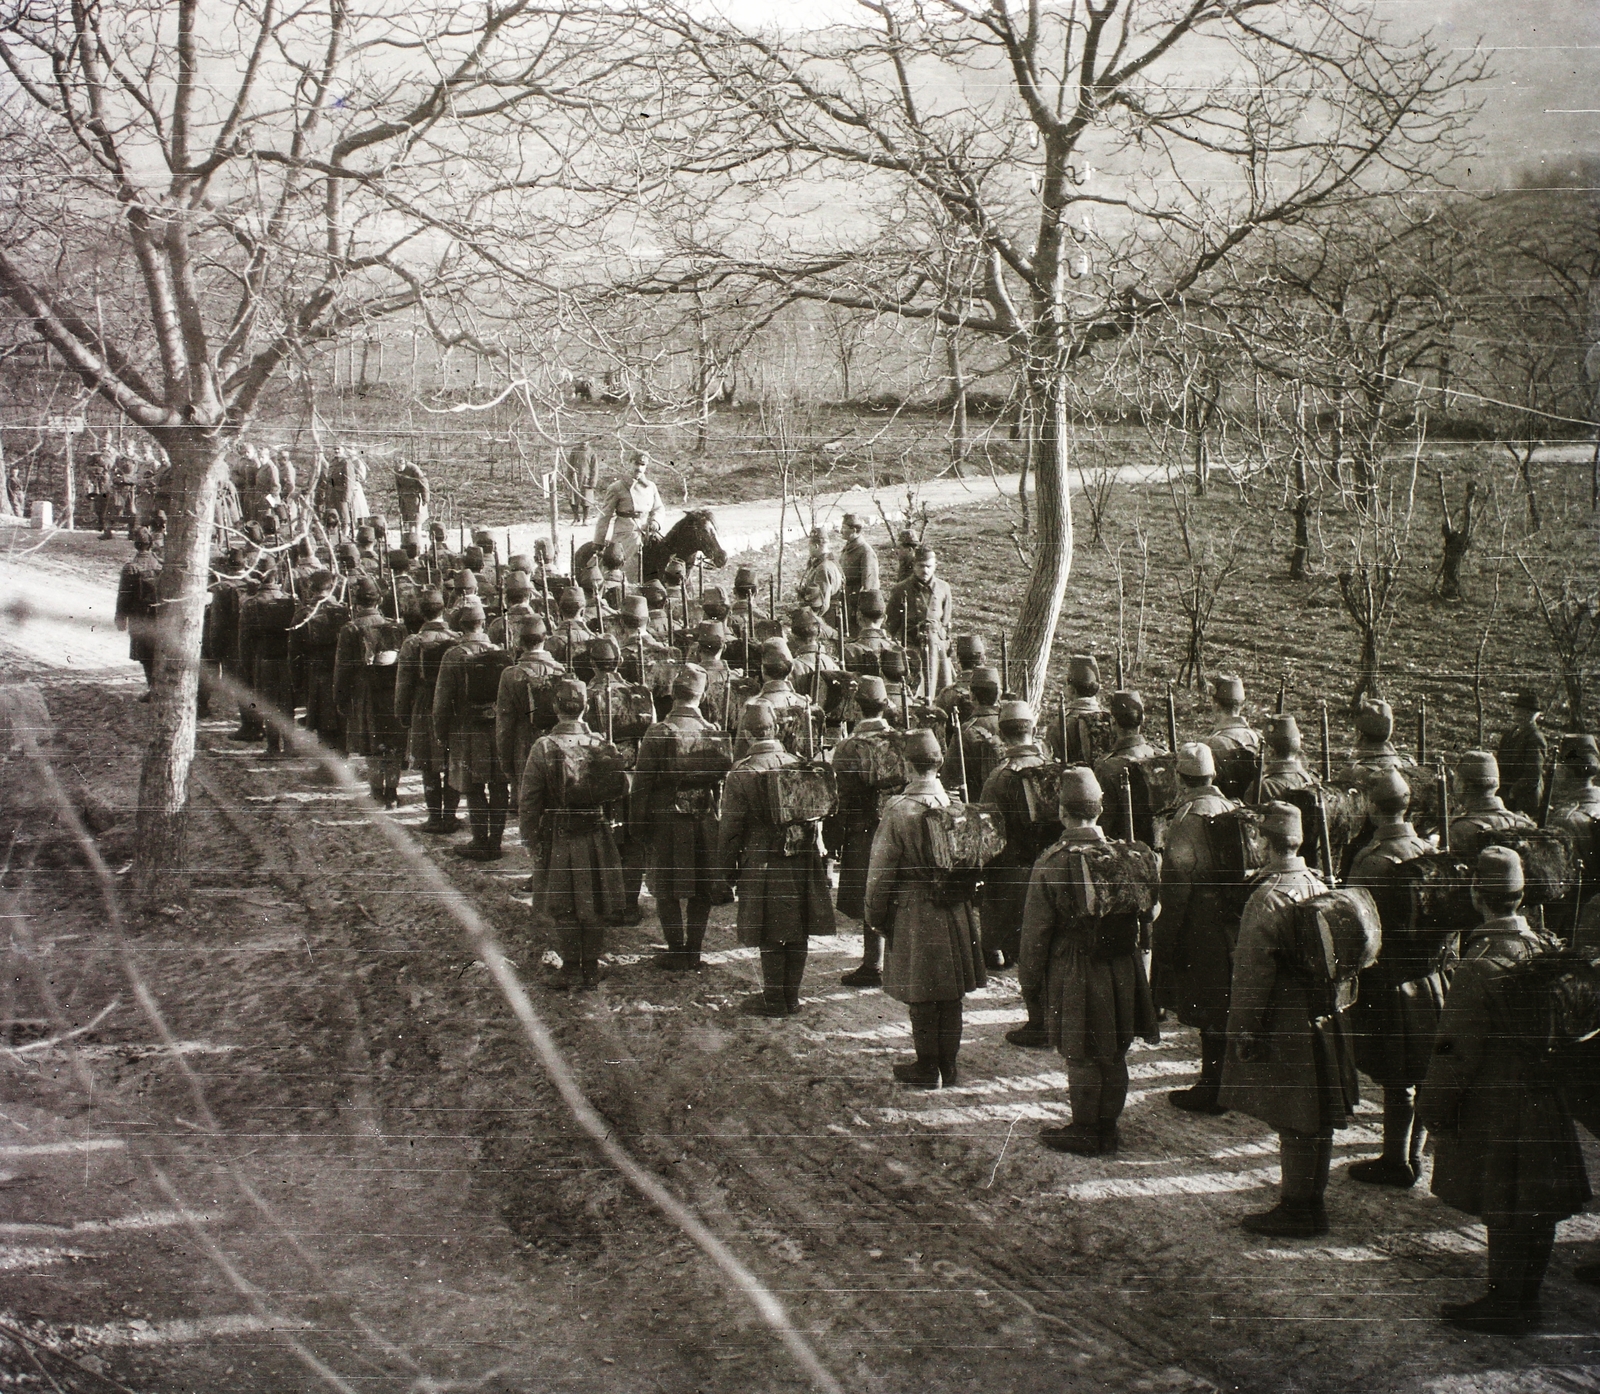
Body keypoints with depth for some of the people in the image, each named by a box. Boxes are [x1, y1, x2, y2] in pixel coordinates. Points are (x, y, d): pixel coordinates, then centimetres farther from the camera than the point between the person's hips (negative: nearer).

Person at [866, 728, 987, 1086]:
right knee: (951, 996, 14)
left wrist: (875, 915, 2)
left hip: (914, 912, -4)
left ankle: (927, 1068, 14)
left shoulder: (898, 811, -16)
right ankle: (949, 1066, 22)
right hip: (955, 914, 4)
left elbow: (881, 869, -10)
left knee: (922, 998, 6)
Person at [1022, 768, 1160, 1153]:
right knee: (1114, 1056, 16)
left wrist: (1030, 979, 1)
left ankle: (1085, 1133, 19)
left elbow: (1036, 930, -11)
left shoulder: (1051, 865, -18)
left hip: (1074, 974, -4)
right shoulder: (1131, 857, -6)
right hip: (1123, 972, 4)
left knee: (1082, 1059, 8)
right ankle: (1108, 1128, 28)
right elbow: (1145, 915, 7)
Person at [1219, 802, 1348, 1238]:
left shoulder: (1267, 897, -20)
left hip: (1284, 1024, -8)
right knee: (1315, 1120, 16)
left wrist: (1243, 1031, -12)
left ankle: (1295, 1210, 7)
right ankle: (1313, 1203, 28)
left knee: (1293, 1124, 0)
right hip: (1323, 1019, 8)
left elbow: (1253, 973, -19)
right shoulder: (1320, 886, 6)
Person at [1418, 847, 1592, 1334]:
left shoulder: (1480, 965, -23)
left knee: (1502, 1210, 5)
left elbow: (1456, 1050, -18)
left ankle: (1504, 1306, 16)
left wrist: (1432, 1110, -7)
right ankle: (1525, 1301, 30)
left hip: (1494, 1107, -7)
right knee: (1535, 1209, 16)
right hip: (1544, 1101, 7)